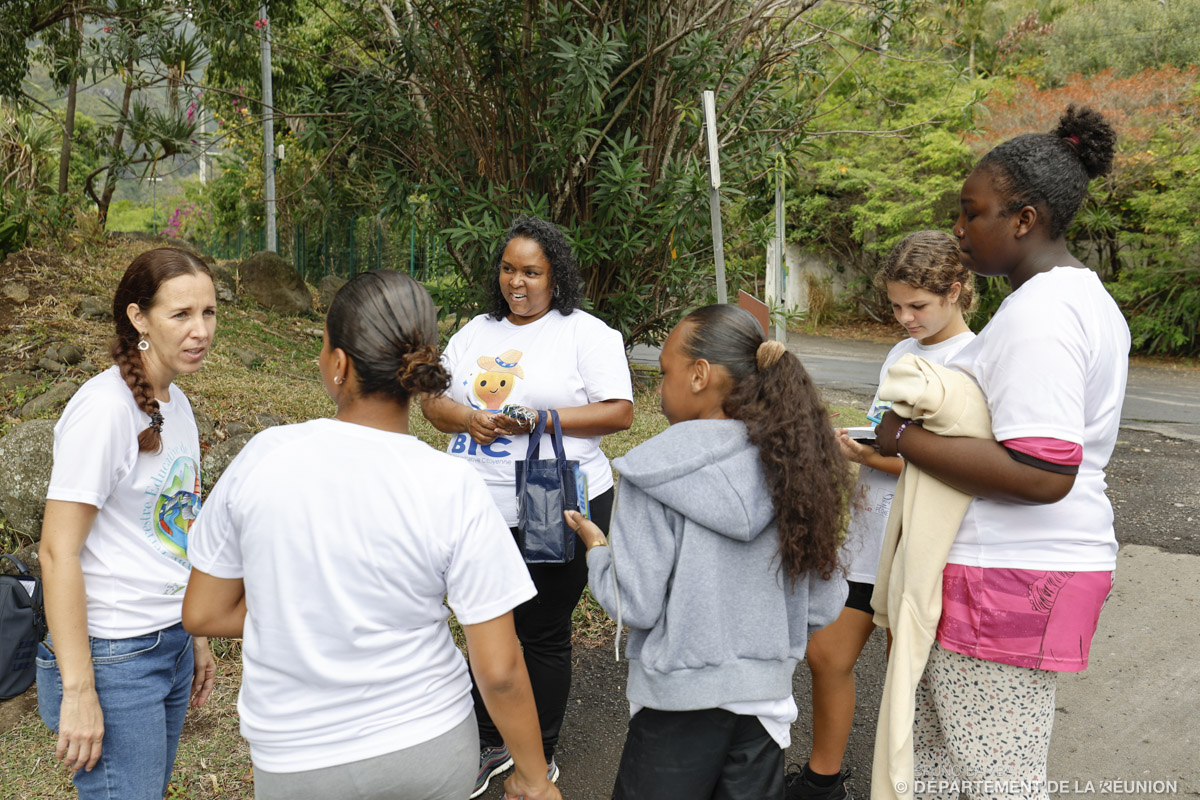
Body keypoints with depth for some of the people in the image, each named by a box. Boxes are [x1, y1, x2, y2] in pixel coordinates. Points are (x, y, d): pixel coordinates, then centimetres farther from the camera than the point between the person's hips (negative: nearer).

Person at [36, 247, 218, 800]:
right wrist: (78, 691, -20)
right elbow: (58, 553, -20)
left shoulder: (176, 402, 6)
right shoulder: (104, 407, -19)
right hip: (113, 659, -8)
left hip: (170, 645, 8)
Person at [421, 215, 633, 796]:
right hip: (480, 509, 5)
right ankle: (490, 744, 36)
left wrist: (540, 419, -20)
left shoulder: (586, 333, -4)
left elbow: (619, 412, -11)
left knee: (543, 634, 6)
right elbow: (432, 399, 11)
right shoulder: (476, 332, 12)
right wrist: (467, 419, -11)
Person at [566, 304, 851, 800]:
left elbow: (635, 606, -16)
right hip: (766, 694, 4)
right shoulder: (793, 466, -5)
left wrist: (596, 546, 2)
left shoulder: (655, 472, -19)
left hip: (680, 701, -4)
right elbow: (824, 606, 0)